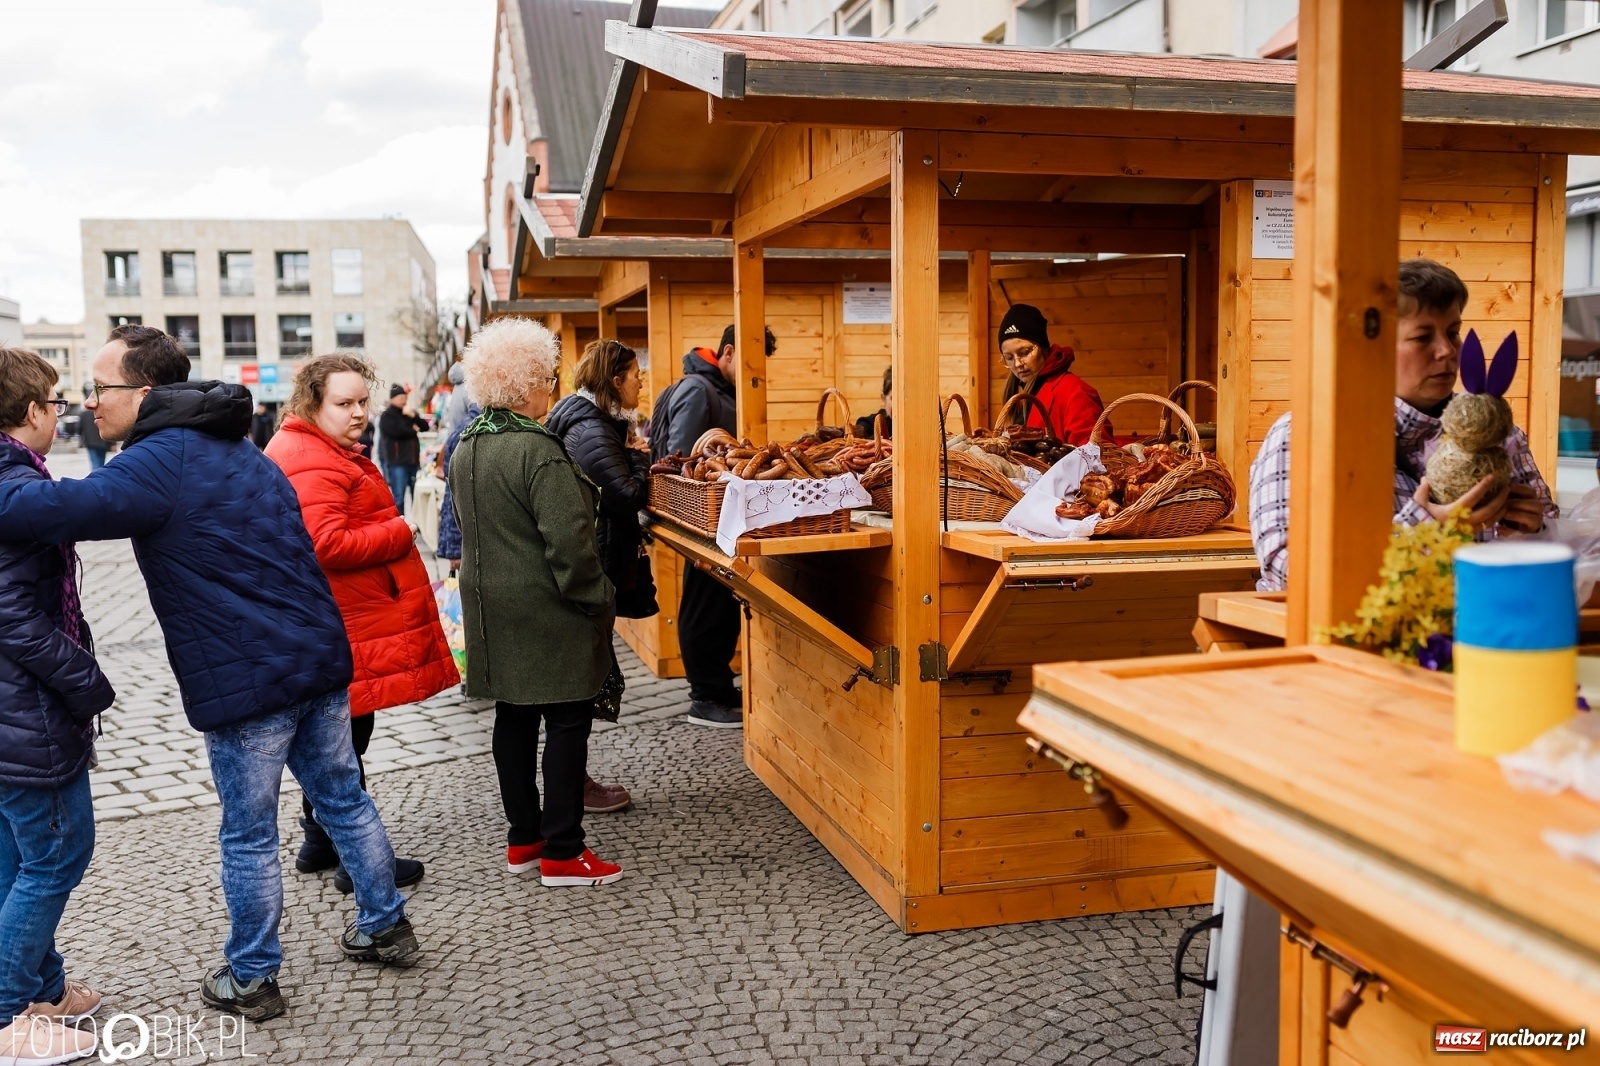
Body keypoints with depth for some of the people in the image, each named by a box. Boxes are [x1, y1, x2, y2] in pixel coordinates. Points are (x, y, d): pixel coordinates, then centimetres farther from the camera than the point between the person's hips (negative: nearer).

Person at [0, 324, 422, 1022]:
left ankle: (252, 979, 21)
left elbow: (63, 508, -31)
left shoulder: (161, 462, -14)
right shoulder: (241, 450, 15)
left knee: (248, 838, 7)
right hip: (320, 659, 8)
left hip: (243, 682, -8)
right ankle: (385, 926, 32)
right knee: (344, 800, 20)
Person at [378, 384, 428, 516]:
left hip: (414, 461, 6)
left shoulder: (409, 412, 19)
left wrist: (413, 416, -7)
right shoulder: (386, 416, -1)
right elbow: (398, 431, -17)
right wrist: (413, 429, 0)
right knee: (398, 498, -6)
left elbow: (425, 426, 10)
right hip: (397, 463, -6)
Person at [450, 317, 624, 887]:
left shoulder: (466, 448, 8)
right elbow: (569, 540, -22)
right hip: (545, 611, -9)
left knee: (514, 716, 15)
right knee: (567, 721, 0)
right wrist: (596, 598, -12)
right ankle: (562, 853, 6)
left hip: (490, 606, 9)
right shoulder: (538, 451, -20)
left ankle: (523, 839, 25)